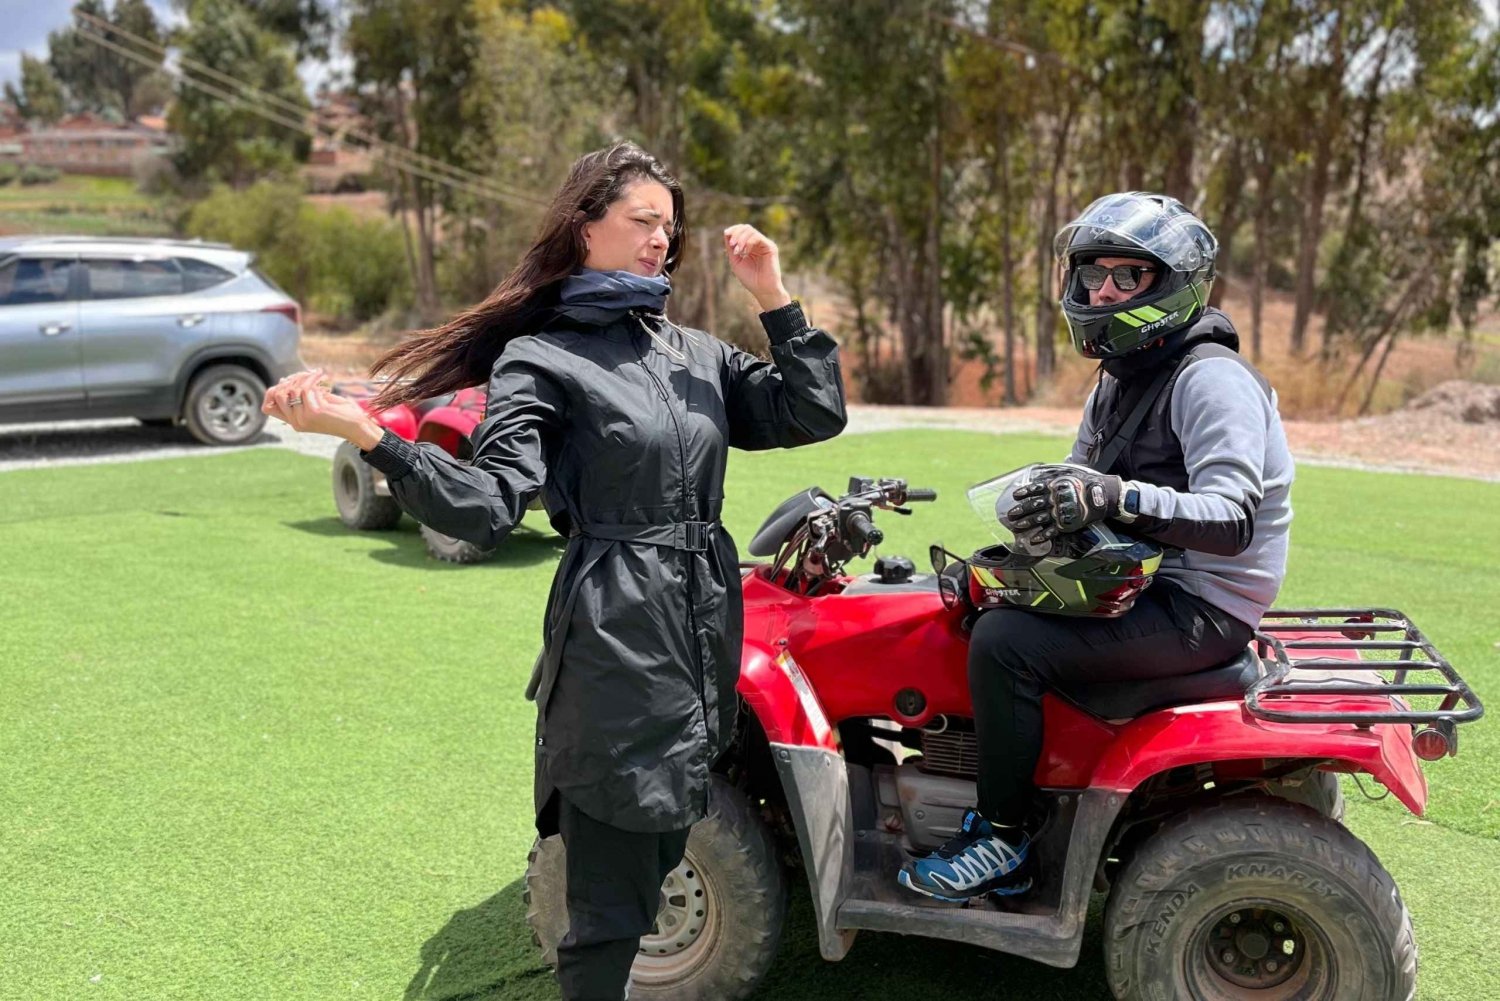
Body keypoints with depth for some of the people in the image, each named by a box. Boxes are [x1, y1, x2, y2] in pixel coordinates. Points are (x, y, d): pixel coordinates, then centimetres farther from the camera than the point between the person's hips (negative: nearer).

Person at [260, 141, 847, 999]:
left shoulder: (698, 353, 13)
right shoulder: (539, 360, -5)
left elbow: (815, 415, 8)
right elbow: (488, 507, -17)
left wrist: (775, 298, 2)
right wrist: (367, 433, -31)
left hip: (709, 638, 7)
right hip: (616, 645, -6)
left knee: (657, 867, 20)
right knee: (611, 905, 1)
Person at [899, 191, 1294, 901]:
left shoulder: (1212, 380, -17)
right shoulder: (1119, 382, 14)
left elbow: (1231, 521, -29)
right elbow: (1078, 496, 16)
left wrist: (1115, 497, -43)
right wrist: (1036, 510, -8)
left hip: (1203, 608, -10)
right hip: (1145, 582, 10)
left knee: (1005, 641, -24)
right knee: (982, 610, 10)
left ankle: (1001, 846, -9)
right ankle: (1017, 801, 16)